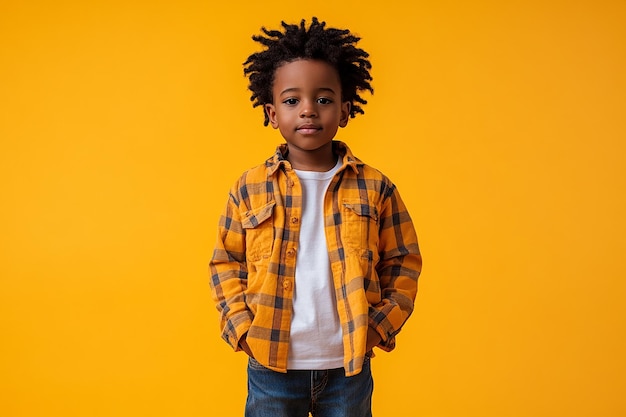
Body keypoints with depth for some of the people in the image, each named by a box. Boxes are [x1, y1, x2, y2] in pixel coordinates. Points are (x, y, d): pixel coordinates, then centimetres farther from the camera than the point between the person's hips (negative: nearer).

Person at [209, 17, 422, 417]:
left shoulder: (375, 187, -3)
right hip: (271, 366, 0)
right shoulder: (250, 188, -3)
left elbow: (403, 263, 4)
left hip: (349, 367, 0)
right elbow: (226, 263, 4)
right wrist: (242, 327, -5)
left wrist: (381, 325, -5)